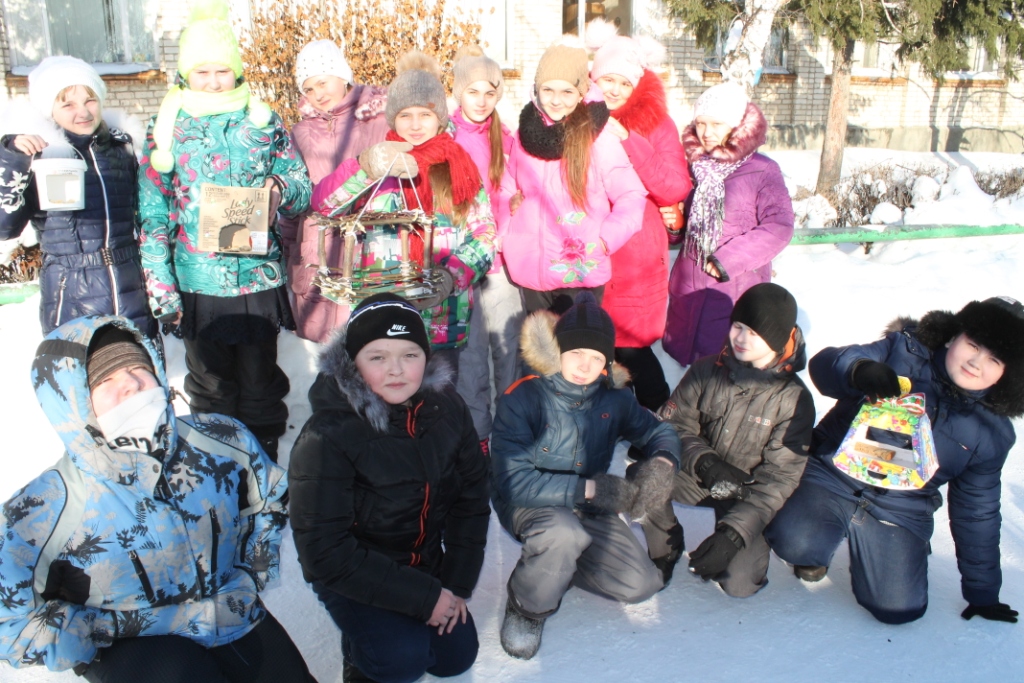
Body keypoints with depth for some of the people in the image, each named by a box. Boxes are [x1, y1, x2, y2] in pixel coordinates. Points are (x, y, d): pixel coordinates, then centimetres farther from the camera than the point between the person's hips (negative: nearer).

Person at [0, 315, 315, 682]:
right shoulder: (43, 513, -20)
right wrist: (114, 628, -14)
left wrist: (251, 577, 2)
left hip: (237, 623, 3)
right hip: (136, 647, -3)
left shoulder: (222, 441, -11)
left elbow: (271, 498, 9)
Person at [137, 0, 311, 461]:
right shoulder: (166, 128, 3)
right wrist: (161, 289, -5)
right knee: (211, 389, 12)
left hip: (260, 280, 0)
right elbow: (153, 216, 1)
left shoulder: (262, 120, 4)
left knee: (260, 386, 10)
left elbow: (303, 189, 4)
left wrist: (280, 189, -20)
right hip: (198, 284, 0)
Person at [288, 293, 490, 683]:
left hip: (425, 562, 5)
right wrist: (423, 597, -25)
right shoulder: (327, 438, -28)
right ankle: (361, 646, 10)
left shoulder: (446, 409, -13)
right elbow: (325, 551, -26)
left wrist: (458, 583, -5)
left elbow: (471, 498, -2)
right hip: (351, 573, -5)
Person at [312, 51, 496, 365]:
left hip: (445, 318, 0)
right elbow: (322, 202, -8)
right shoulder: (379, 162, 8)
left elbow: (484, 232, 2)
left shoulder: (459, 166, 8)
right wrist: (365, 168, -26)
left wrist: (454, 274, -17)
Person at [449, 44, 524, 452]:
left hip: (501, 258, 2)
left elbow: (514, 200, 11)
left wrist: (503, 235, -2)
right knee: (468, 350, 1)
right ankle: (476, 432, 14)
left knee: (508, 346, 5)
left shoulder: (506, 140, 8)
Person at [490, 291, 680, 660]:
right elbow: (512, 481, -27)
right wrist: (589, 487, -32)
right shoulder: (522, 398, -21)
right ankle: (527, 606, -8)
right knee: (563, 532, -39)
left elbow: (658, 431, 7)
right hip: (529, 505, -5)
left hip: (586, 509, 5)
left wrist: (661, 463, -18)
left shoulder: (613, 399, -5)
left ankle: (555, 563, 16)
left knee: (641, 585, -7)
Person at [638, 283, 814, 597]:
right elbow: (674, 424, -4)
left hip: (746, 495, -2)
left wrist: (734, 532, -23)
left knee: (739, 582, -21)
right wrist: (703, 461, -25)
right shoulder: (707, 370, -5)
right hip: (696, 477, 2)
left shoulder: (794, 398, -12)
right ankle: (664, 549, -2)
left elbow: (779, 478, -14)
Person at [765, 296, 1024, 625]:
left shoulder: (992, 432, 0)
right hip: (833, 478, -3)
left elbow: (977, 511, 9)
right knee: (794, 543, -29)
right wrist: (859, 370, -44)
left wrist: (983, 591, 13)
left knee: (899, 608, -10)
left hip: (900, 514, 3)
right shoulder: (905, 351, -9)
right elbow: (824, 364, -19)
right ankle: (818, 550, 11)